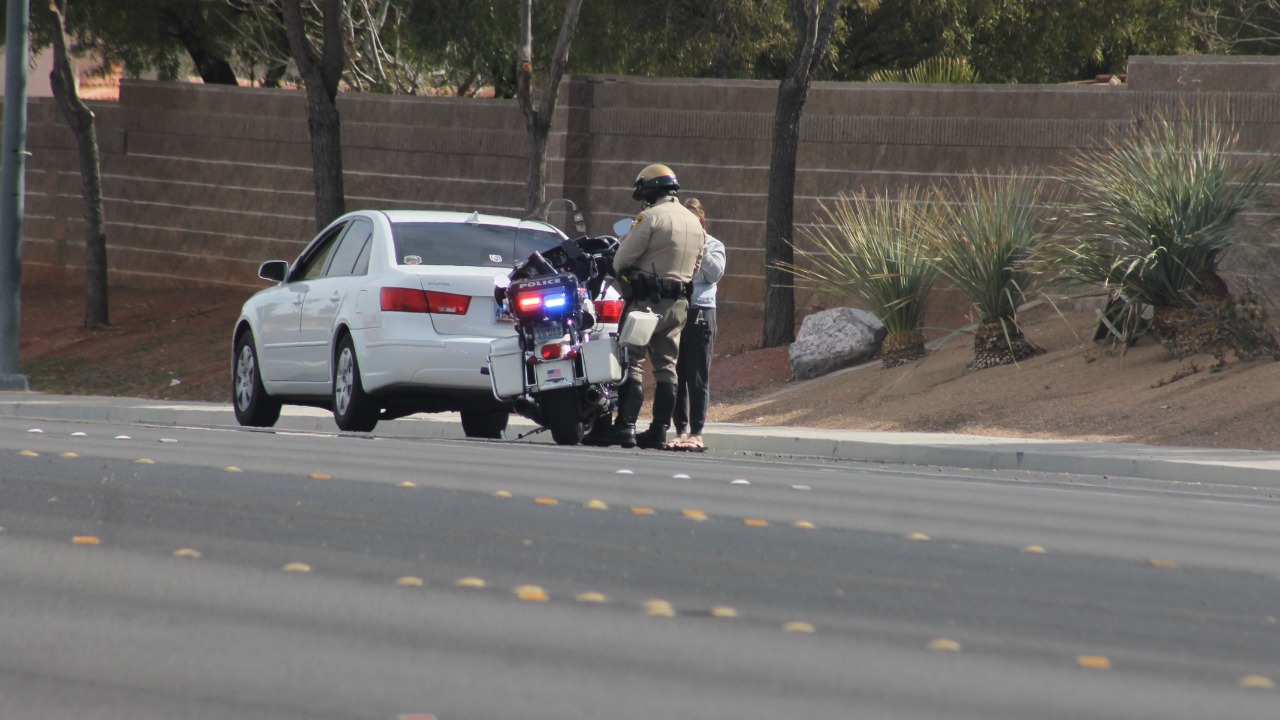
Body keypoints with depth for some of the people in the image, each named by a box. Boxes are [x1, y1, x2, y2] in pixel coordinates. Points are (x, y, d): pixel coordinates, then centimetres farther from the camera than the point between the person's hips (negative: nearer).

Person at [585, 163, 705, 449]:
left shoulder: (651, 218, -12)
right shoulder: (695, 223, 13)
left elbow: (622, 260, -11)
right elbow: (695, 265, 20)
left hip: (647, 300, -8)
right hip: (679, 302, 8)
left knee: (632, 362, -8)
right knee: (666, 366, 10)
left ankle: (625, 425, -16)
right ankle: (660, 430, 9)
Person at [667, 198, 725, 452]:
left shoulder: (713, 246, 9)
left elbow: (716, 273, -6)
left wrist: (701, 249, -9)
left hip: (700, 313, -2)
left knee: (698, 377, -2)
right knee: (676, 375, 3)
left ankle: (696, 432, -1)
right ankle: (680, 430, 8)